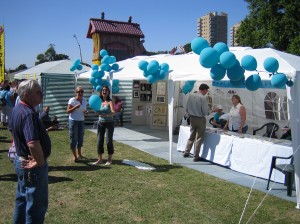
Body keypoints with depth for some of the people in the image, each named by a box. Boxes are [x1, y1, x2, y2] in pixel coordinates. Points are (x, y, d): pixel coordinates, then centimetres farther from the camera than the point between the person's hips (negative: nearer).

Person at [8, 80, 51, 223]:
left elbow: (12, 129, 22)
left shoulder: (17, 109, 5)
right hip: (33, 166, -10)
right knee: (37, 204, 4)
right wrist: (40, 162, -24)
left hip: (22, 161, 10)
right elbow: (33, 144, -39)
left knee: (22, 199, 24)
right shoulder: (29, 114, -27)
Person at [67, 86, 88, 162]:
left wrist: (86, 111, -5)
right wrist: (75, 107, -27)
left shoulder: (84, 100, 7)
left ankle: (79, 154, 26)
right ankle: (75, 156, 3)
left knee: (80, 138, 12)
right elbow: (68, 111, -12)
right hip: (73, 121, -6)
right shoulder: (72, 100, -11)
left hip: (81, 121, 6)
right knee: (73, 138, -3)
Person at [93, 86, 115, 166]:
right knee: (99, 141, 4)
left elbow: (113, 112, -23)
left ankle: (110, 159, 12)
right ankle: (99, 159, 14)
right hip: (100, 123, 4)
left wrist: (106, 115, -40)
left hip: (109, 123, -4)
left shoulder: (110, 102, -9)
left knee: (109, 141, -2)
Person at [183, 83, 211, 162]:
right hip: (200, 119, -6)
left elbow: (187, 109, 6)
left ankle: (186, 152, 27)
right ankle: (196, 157, 9)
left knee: (191, 136, 20)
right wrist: (209, 111, 5)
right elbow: (205, 111, -16)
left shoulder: (191, 96, 1)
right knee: (198, 138, 4)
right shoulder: (203, 98, -17)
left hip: (192, 118, 6)